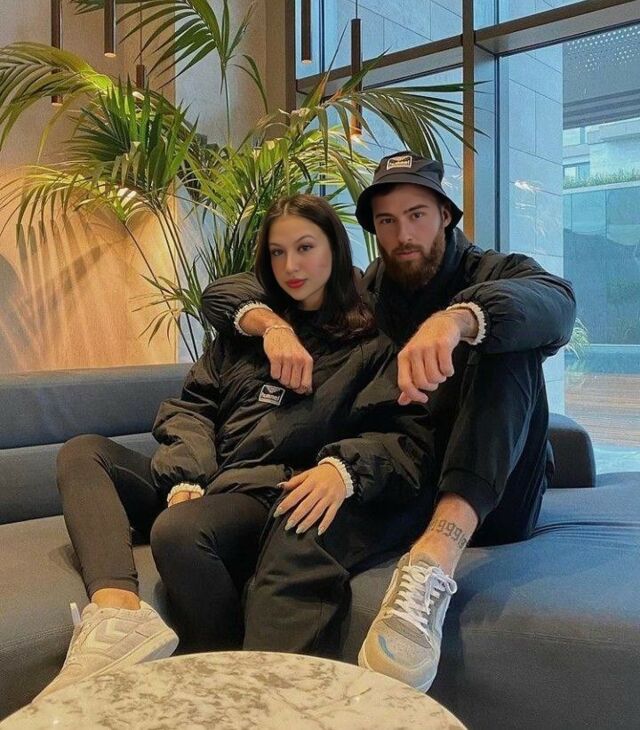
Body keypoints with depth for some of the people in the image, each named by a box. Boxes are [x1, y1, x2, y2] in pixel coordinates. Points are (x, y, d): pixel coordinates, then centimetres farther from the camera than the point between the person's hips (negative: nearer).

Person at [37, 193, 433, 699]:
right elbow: (191, 408, 12)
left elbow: (405, 435, -6)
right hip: (199, 486, 7)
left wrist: (343, 468, -28)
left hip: (271, 495, -6)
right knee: (83, 452, -9)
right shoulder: (245, 332, 22)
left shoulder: (371, 344, 7)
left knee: (177, 530, -34)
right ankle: (118, 616, -32)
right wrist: (187, 480, -9)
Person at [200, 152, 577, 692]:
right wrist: (273, 325, -17)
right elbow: (224, 292, 7)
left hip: (489, 502, -1)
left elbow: (556, 304, -24)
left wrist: (457, 318, -45)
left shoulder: (497, 274, 3)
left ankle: (438, 551, -45)